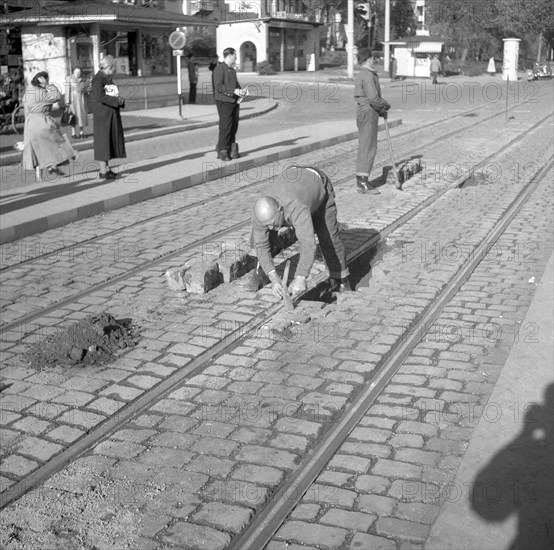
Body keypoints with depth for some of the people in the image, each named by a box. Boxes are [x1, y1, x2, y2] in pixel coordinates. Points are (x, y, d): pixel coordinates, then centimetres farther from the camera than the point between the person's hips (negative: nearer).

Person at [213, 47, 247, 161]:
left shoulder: (232, 70, 19)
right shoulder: (219, 69, -9)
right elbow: (218, 87, -17)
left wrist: (240, 90, 4)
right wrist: (234, 91, -22)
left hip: (234, 101, 8)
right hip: (224, 101, -8)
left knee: (234, 126, 9)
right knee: (225, 126, -7)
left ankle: (231, 149, 17)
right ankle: (222, 151, -1)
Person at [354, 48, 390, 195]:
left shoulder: (359, 75, 16)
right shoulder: (368, 75, -16)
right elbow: (373, 98, -22)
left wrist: (380, 110, 11)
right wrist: (386, 105, -4)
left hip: (363, 112, 10)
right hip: (369, 113, -10)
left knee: (364, 147, 14)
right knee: (369, 148, -8)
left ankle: (360, 180, 18)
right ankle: (363, 182, -9)